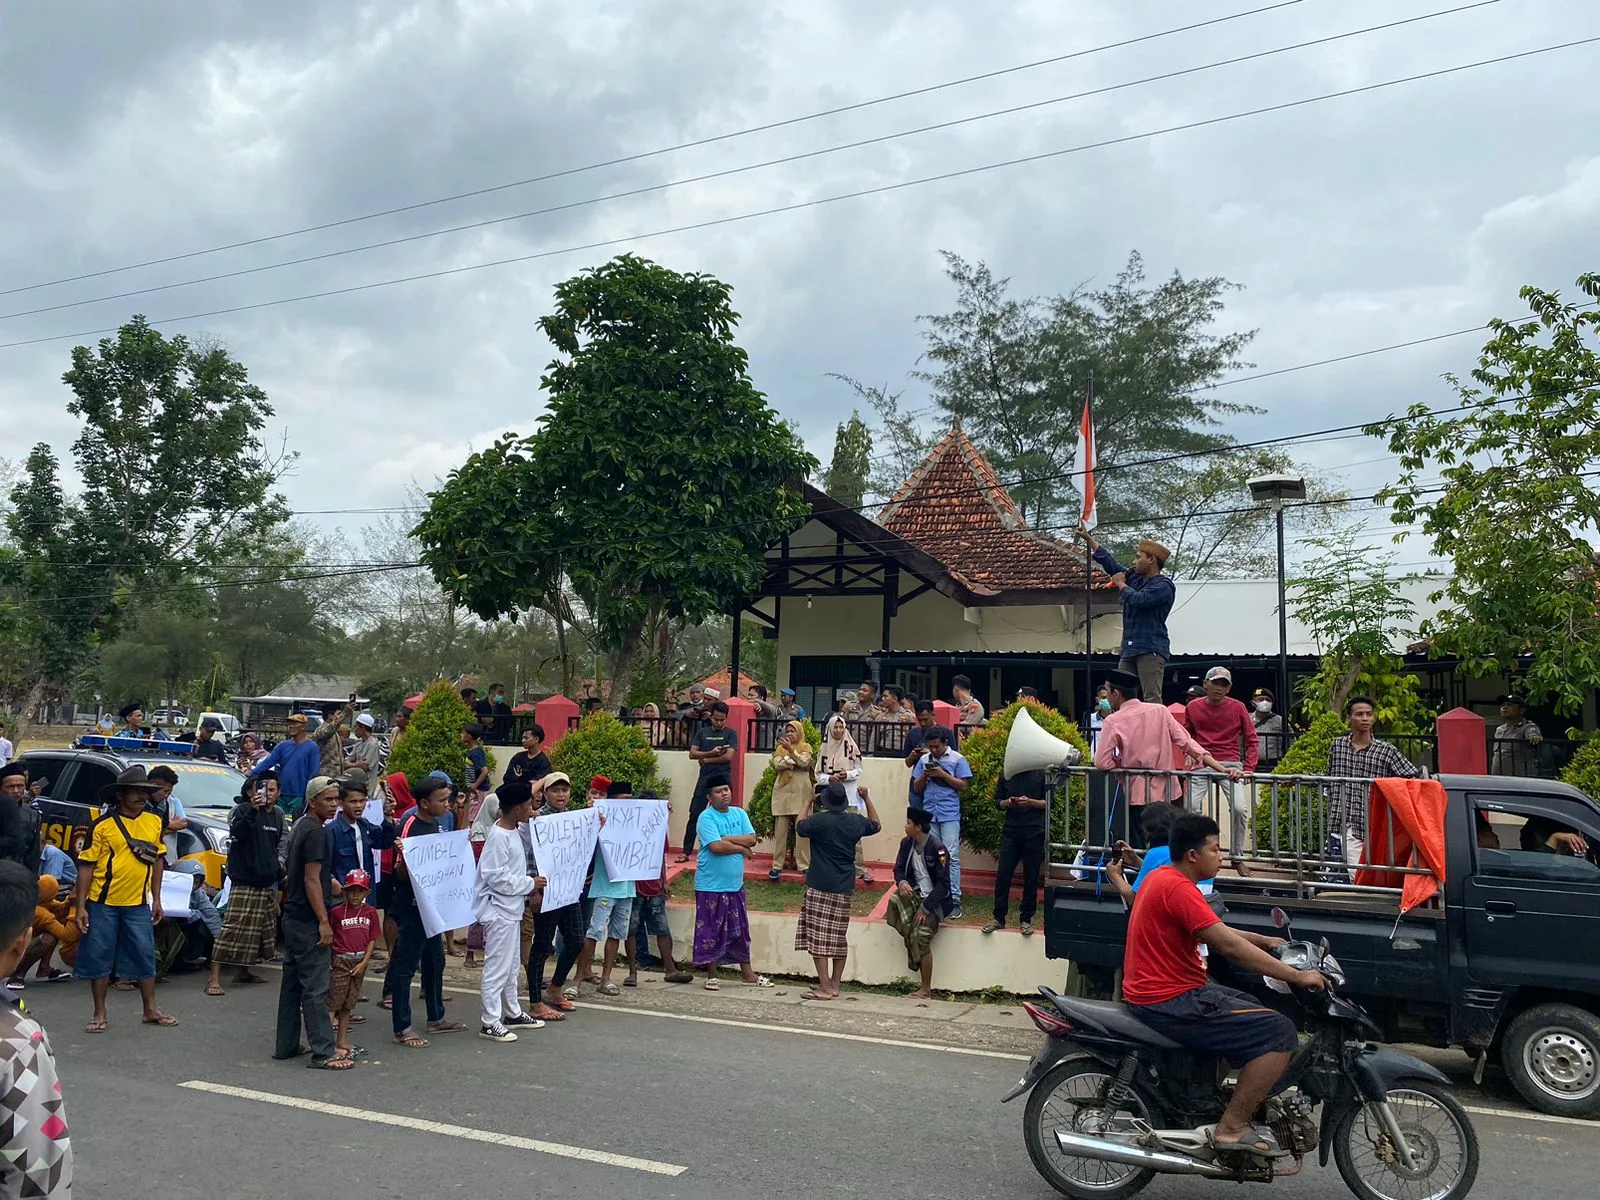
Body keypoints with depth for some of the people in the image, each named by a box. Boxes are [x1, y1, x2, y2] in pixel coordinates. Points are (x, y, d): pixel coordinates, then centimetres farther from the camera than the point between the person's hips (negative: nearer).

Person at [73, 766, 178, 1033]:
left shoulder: (154, 822, 4)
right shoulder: (103, 825, -9)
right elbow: (86, 866, -6)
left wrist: (156, 899, 11)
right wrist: (81, 906, -9)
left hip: (138, 905, 3)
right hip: (103, 903, -3)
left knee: (145, 956, 7)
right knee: (99, 958, 5)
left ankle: (151, 1010, 18)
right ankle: (100, 1014, 17)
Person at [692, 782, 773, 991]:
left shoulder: (740, 814, 7)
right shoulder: (706, 817, -12)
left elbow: (752, 839, -4)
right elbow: (716, 847, -23)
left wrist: (726, 839, -15)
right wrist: (741, 847, -10)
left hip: (735, 884, 6)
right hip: (711, 885, -6)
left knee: (740, 930, 14)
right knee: (711, 931, 1)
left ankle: (748, 974, 23)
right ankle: (712, 976, 13)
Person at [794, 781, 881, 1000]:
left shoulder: (819, 820, -14)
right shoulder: (856, 821, 2)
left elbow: (800, 826, 7)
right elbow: (876, 825, 23)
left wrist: (809, 801, 14)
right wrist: (867, 799, 24)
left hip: (820, 886, -6)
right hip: (845, 887, 6)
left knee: (819, 936, -3)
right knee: (839, 937, 13)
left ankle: (824, 988, -6)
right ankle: (835, 985, 18)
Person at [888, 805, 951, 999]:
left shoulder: (937, 848, -19)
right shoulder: (907, 843, 2)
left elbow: (943, 883, -18)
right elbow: (899, 868, 9)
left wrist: (926, 907, -21)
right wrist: (901, 882, -16)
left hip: (935, 899, -6)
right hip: (915, 893, 6)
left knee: (921, 935, -23)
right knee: (895, 900, -26)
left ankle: (926, 990, -11)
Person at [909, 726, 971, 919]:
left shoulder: (957, 759, 0)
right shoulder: (925, 760, 11)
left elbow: (963, 785, -4)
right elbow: (916, 788, 13)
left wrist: (943, 774, -13)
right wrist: (925, 775, -6)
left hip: (950, 815, -4)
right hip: (929, 814, 4)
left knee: (952, 857, -7)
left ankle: (954, 900, -5)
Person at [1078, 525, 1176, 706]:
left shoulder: (1164, 585, -6)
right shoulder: (1134, 578, 18)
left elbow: (1138, 599, -19)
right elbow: (1109, 562, 25)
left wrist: (1121, 584, -1)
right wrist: (1088, 539, 26)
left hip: (1150, 650, -8)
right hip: (1128, 650, 8)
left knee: (1152, 700, -15)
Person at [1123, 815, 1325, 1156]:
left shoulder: (1162, 877, 12)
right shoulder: (1178, 888, -20)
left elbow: (1216, 931, 22)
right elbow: (1229, 946, -24)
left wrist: (1266, 941, 14)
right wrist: (1297, 976, -18)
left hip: (1154, 991, 11)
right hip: (1170, 1003, -11)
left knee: (1256, 1009, 28)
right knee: (1279, 1033, -13)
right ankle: (1232, 1127, -8)